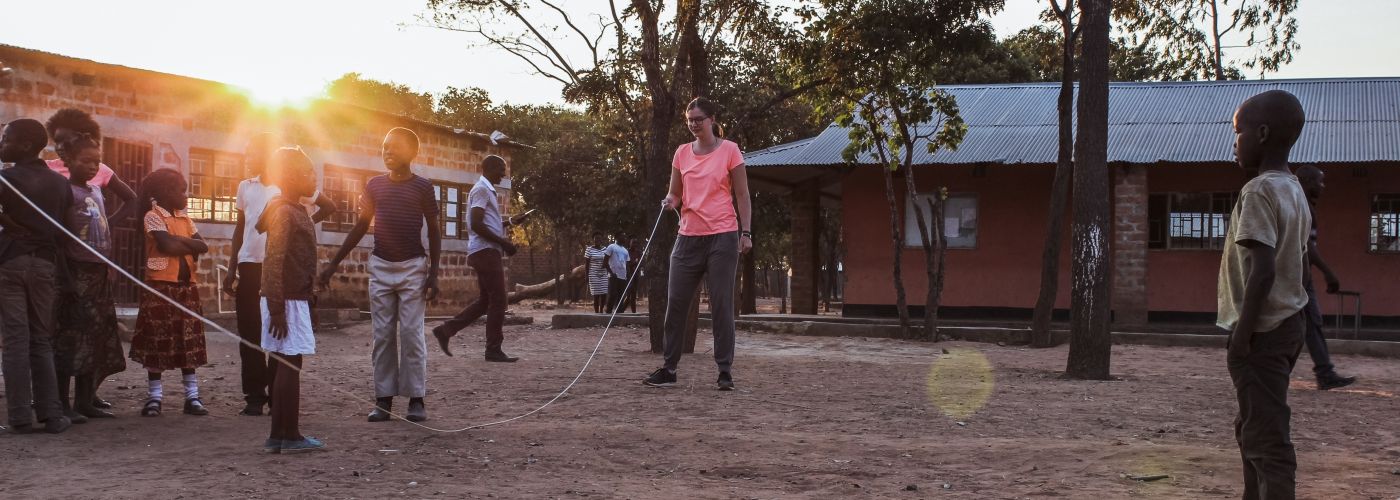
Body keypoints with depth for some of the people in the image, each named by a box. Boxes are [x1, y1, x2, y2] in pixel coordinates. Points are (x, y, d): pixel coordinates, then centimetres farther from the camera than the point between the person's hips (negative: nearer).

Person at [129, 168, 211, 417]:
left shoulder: (185, 219, 15)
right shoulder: (153, 217, -5)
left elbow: (203, 246, 1)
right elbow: (167, 245, -20)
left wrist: (178, 240, -12)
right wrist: (190, 247, -4)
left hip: (187, 286, 6)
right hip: (160, 286, -6)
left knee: (189, 342, 5)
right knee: (157, 342, 0)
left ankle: (192, 396, 8)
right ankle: (154, 397, 7)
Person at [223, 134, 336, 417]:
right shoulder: (245, 187, 11)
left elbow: (329, 207, 7)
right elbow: (240, 229, 16)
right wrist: (232, 269, 11)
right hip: (250, 265, 4)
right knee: (249, 334, 2)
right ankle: (254, 396, 7)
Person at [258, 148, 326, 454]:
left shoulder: (297, 211, 15)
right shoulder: (285, 213, -14)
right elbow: (275, 264, -19)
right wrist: (277, 310, -22)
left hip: (296, 298, 10)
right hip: (287, 299, -10)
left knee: (286, 365, 10)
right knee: (290, 365, -6)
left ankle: (279, 436, 14)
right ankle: (290, 437, -2)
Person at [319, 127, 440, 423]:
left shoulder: (422, 187, -1)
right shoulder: (375, 185, 7)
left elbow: (434, 231, 1)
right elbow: (361, 227, 13)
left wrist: (433, 273, -6)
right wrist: (334, 264, 10)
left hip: (413, 267, -3)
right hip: (380, 267, 3)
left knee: (411, 334, -4)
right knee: (382, 335, 3)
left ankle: (416, 399, 1)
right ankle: (384, 399, 6)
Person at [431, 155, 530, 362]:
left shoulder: (487, 190, 22)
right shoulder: (481, 189, -10)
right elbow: (476, 225, -20)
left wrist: (510, 221, 20)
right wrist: (503, 242, -17)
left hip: (487, 251, 10)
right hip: (485, 251, -10)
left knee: (486, 300, 12)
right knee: (497, 300, -8)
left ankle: (445, 330, 12)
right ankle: (494, 350, -4)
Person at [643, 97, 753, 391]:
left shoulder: (729, 150, -2)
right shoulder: (682, 153, 10)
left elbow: (742, 195, -1)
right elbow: (676, 193, 15)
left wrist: (745, 232, -8)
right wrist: (670, 201, -9)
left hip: (722, 236, -4)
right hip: (689, 236, 4)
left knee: (722, 304, -2)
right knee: (676, 302, 3)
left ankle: (725, 371, 5)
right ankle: (669, 369, 11)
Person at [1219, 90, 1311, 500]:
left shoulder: (1259, 192, -16)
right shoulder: (1294, 191, 13)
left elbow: (1263, 269, -23)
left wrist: (1243, 332, -20)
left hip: (1262, 329, -10)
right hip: (1289, 323, 10)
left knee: (1266, 437, -9)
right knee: (1255, 429, 21)